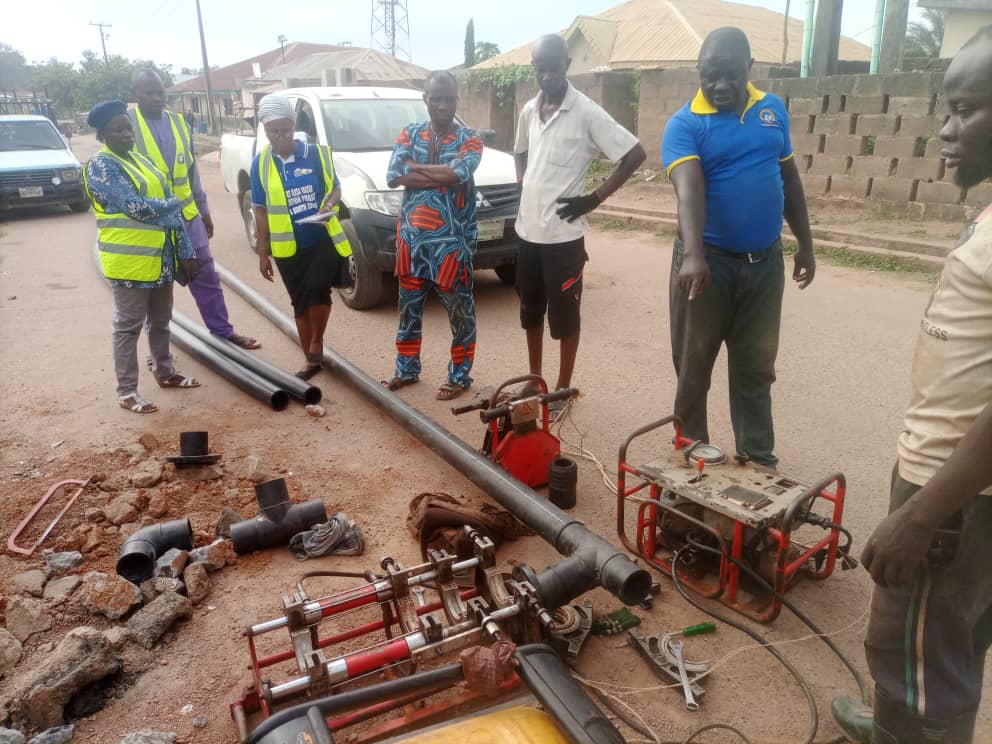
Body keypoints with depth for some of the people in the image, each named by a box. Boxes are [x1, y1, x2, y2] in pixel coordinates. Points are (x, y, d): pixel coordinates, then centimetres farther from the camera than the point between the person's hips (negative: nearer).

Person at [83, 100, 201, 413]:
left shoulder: (142, 161, 13)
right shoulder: (100, 166, -12)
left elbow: (171, 207, 10)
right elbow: (136, 207, -22)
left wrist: (185, 252, 4)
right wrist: (171, 205, -4)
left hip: (162, 257, 7)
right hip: (129, 261, -7)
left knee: (160, 321, 19)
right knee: (129, 326, 1)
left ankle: (165, 372, 36)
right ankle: (127, 391, 11)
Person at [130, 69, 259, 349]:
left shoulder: (178, 121, 9)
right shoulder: (127, 122, -8)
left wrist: (203, 208, 16)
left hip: (187, 214, 5)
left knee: (206, 274, 10)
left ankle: (223, 330, 22)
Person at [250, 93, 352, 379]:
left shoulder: (316, 153, -4)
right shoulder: (260, 163, -1)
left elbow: (335, 187, 6)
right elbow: (261, 209, 4)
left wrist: (329, 205, -18)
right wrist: (263, 253, 4)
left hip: (323, 239, -2)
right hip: (286, 247, 2)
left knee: (317, 289, -21)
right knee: (300, 302, 10)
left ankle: (318, 340, 6)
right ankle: (311, 358, 24)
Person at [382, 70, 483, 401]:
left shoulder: (469, 139, -3)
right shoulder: (409, 134, 6)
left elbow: (458, 173, -24)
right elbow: (393, 176, -10)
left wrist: (415, 167, -12)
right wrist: (441, 176, -16)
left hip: (451, 242, -4)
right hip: (411, 240, 4)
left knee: (459, 312, 6)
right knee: (408, 309, 15)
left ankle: (459, 375, 21)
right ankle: (407, 369, 32)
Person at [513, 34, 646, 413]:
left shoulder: (586, 112, -12)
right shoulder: (529, 110, 8)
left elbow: (635, 153, -12)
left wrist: (596, 197, -12)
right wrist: (525, 188, 12)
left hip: (563, 234, -6)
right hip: (528, 230, 6)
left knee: (564, 317, 4)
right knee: (531, 311, 16)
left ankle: (562, 389, 17)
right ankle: (535, 379, 32)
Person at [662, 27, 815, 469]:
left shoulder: (773, 109, 6)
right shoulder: (685, 124, -10)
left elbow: (790, 180, 14)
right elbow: (689, 189, -26)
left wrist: (805, 245, 13)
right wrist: (692, 255, -41)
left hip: (765, 261, 4)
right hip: (709, 261, -4)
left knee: (756, 366, 12)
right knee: (694, 364, 8)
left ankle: (759, 460, 25)